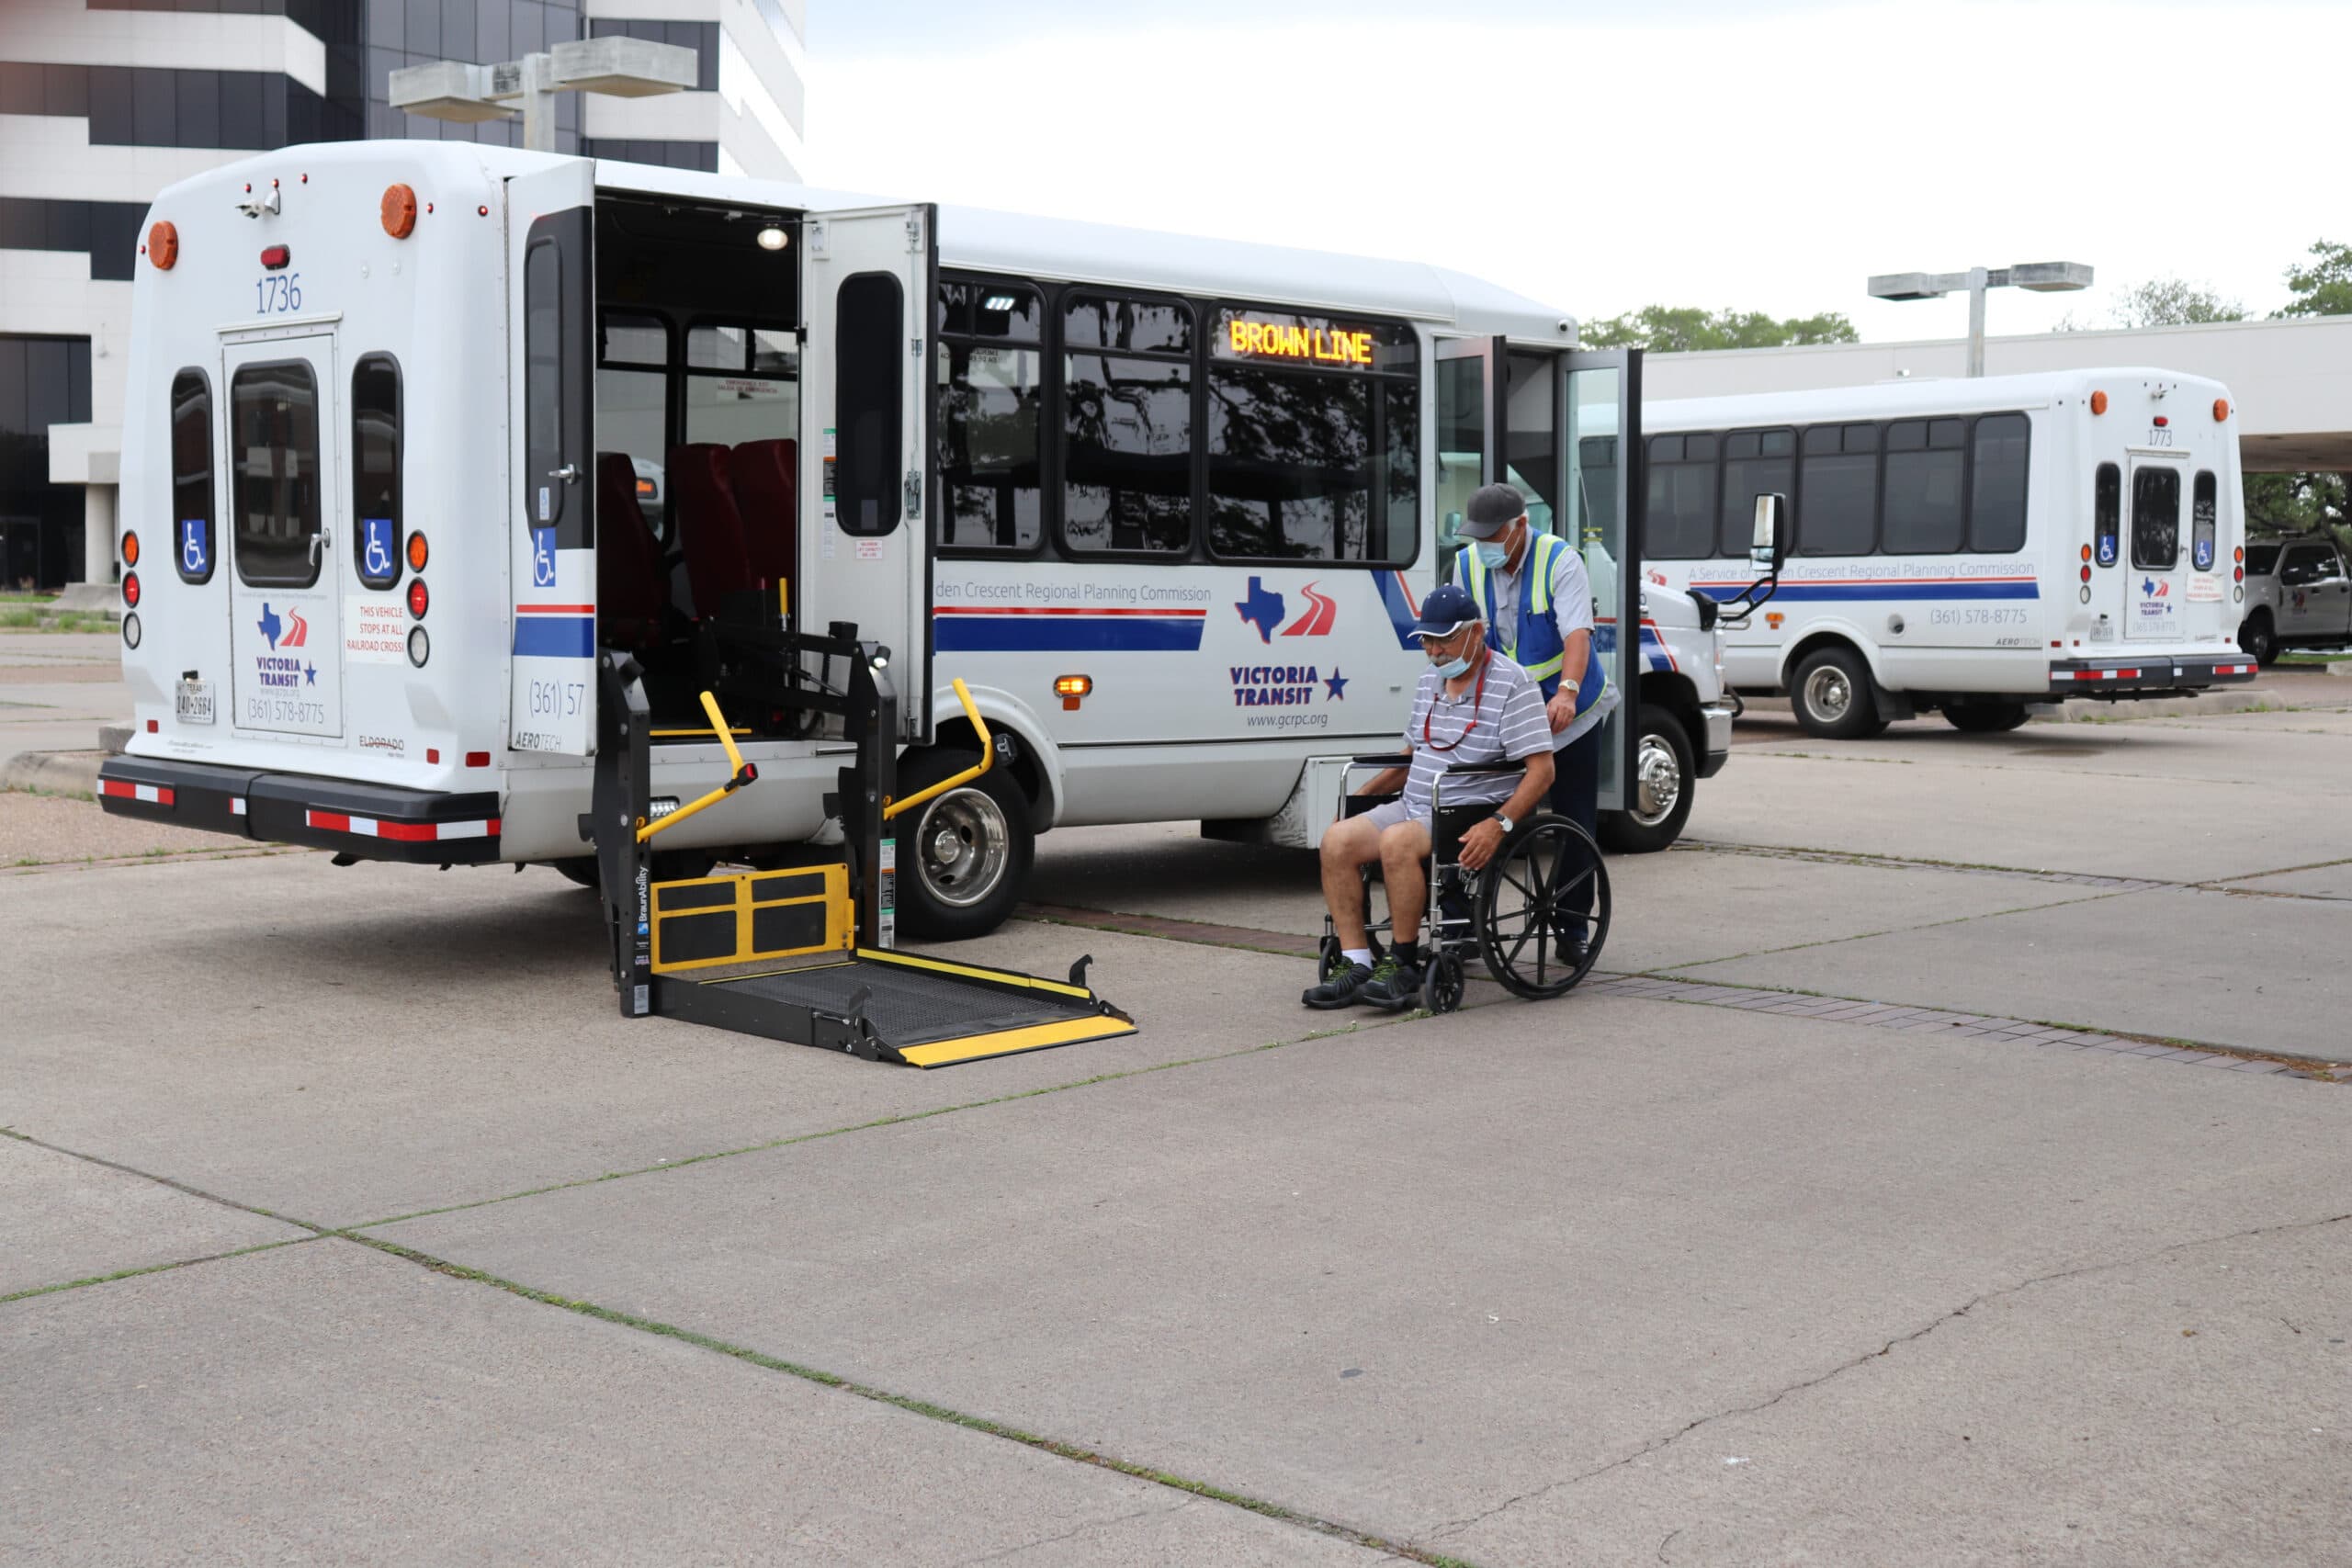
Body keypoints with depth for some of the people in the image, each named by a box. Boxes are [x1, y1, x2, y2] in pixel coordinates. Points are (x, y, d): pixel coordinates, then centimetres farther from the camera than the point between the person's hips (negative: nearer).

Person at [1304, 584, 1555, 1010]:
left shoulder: (1512, 684, -8)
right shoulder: (1431, 679, 17)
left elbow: (1541, 770, -15)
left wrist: (1499, 826, -27)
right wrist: (1360, 796, 17)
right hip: (1415, 807, 8)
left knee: (1397, 841, -33)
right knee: (1337, 840, -15)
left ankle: (1403, 966, -21)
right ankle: (1356, 965, -16)